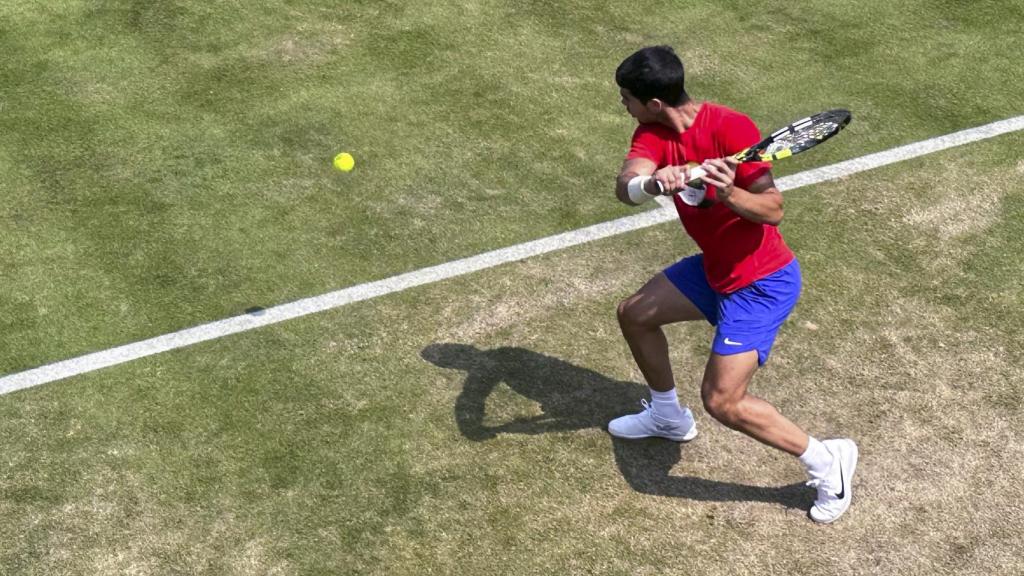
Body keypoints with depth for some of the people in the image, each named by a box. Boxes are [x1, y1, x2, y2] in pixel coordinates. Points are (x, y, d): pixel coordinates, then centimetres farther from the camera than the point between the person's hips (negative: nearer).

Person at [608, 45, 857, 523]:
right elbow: (625, 187, -22)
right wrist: (654, 182, -44)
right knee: (633, 314, 20)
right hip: (714, 268, 9)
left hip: (761, 282, -8)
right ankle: (668, 416, 43)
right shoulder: (654, 134, -4)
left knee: (722, 401, -14)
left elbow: (773, 210, -24)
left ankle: (826, 461, 5)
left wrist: (728, 194, -42)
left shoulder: (730, 128, -25)